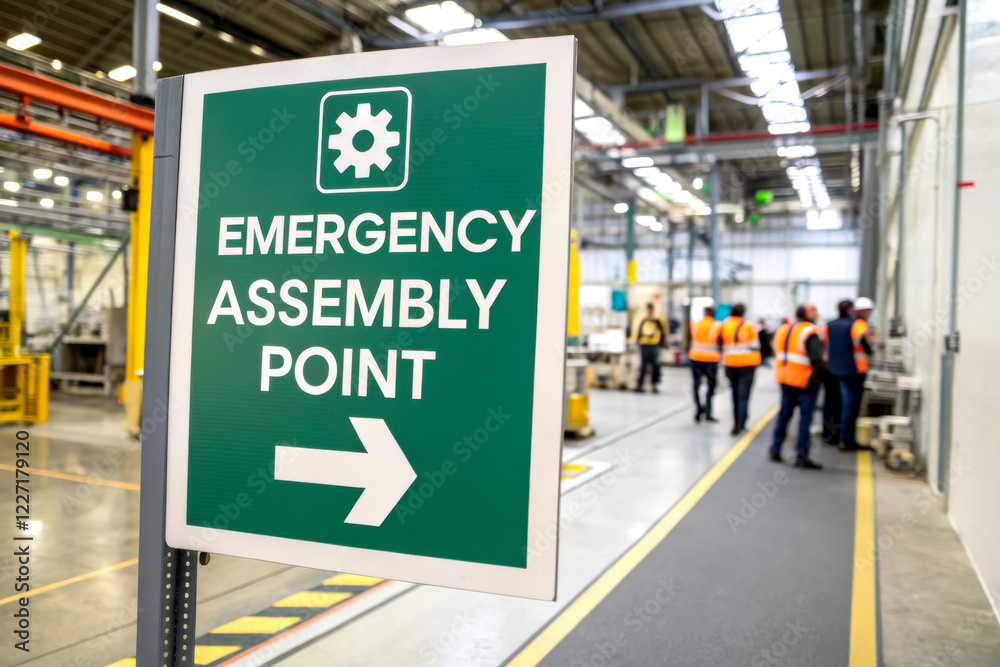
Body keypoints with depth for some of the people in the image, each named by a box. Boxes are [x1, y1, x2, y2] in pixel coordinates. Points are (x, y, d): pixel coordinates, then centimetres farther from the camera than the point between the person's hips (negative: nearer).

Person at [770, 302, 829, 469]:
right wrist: (826, 372, -10)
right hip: (806, 381, -7)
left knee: (784, 415, 16)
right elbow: (816, 358, -22)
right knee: (805, 418, 0)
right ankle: (802, 456, 2)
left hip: (785, 380, 7)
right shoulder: (810, 332, -15)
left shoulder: (783, 330, 7)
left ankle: (775, 450, 21)